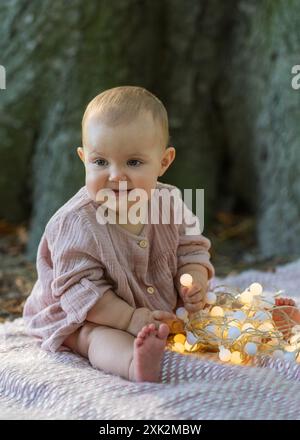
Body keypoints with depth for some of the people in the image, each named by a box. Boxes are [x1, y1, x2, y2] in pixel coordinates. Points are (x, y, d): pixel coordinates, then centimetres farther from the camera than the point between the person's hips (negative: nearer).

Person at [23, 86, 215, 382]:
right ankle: (136, 363, -63)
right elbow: (78, 289, -24)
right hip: (89, 318, -7)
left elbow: (191, 249, 4)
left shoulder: (170, 203, -7)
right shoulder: (76, 224, -22)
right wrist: (129, 318, -32)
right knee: (101, 336, -37)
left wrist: (194, 283, -18)